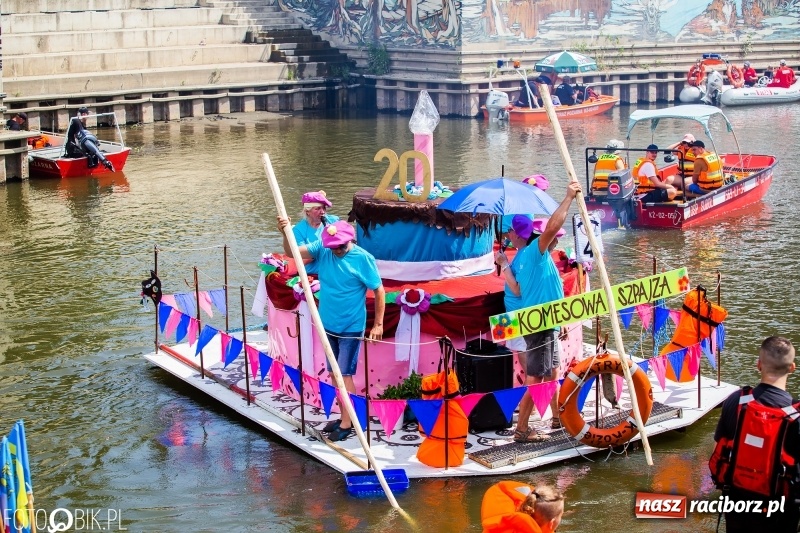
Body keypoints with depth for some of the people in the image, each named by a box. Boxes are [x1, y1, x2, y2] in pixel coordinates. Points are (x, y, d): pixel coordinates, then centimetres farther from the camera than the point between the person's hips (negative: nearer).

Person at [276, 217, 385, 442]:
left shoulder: (363, 258, -15)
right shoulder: (322, 248, -4)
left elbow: (379, 290, -9)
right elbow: (292, 252, -13)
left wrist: (378, 324, -9)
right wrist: (286, 233, -33)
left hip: (351, 327, -5)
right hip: (328, 324, 6)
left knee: (344, 374, -3)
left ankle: (346, 423, 5)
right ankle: (344, 416, 26)